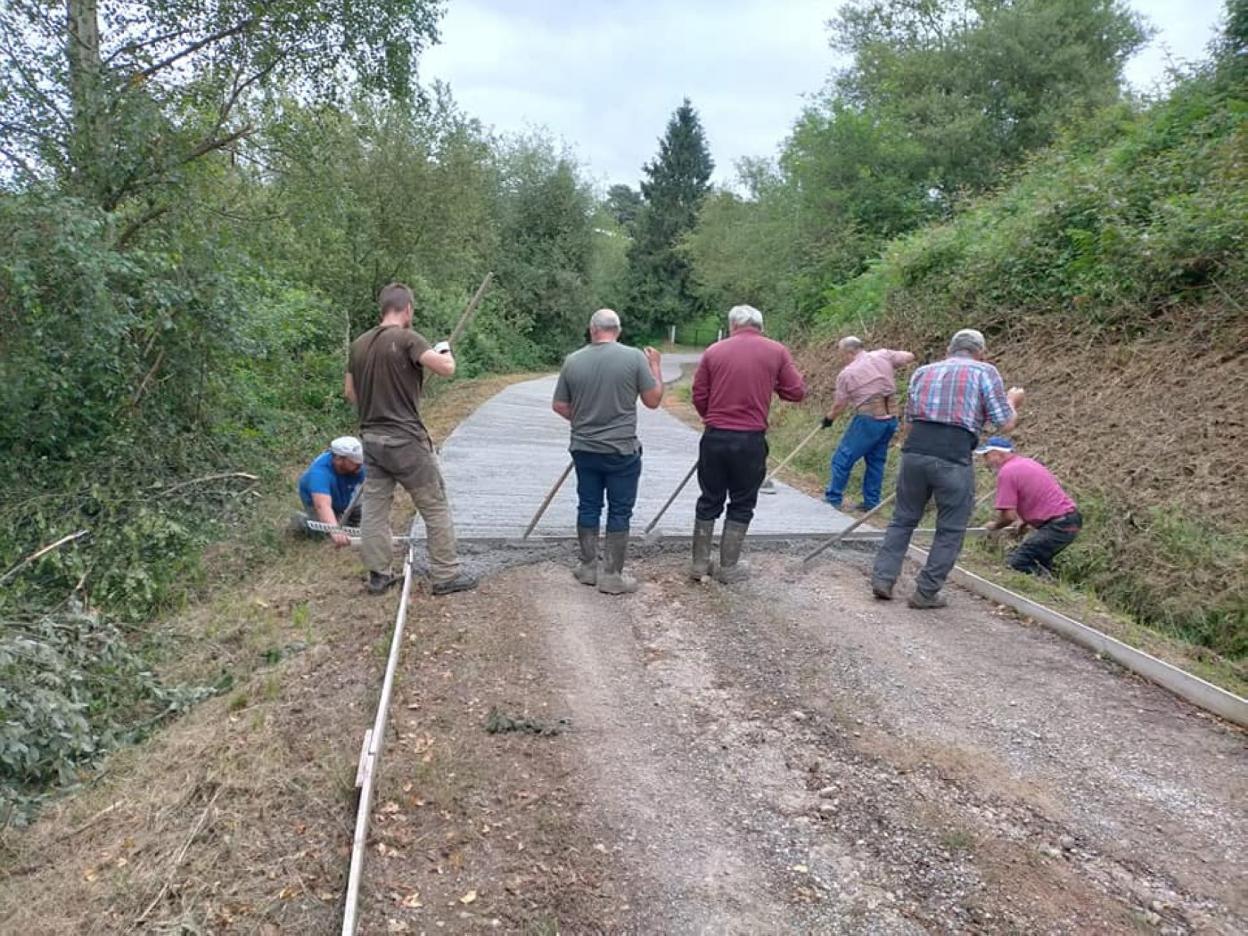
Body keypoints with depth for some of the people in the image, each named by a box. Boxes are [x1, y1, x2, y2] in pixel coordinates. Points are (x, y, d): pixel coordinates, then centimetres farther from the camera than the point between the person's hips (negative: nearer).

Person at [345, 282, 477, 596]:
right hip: (406, 440, -7)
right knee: (435, 507, 4)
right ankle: (446, 575, 8)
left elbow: (349, 391, 16)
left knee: (374, 508, 11)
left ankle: (378, 574, 19)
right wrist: (445, 351, -1)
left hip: (371, 438, 7)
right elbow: (445, 368, -22)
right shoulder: (407, 338, -12)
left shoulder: (359, 344, 9)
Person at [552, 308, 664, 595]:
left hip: (584, 450, 3)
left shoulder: (572, 361, -2)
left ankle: (588, 567, 24)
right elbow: (653, 400, -4)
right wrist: (655, 366, 10)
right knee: (619, 512, 6)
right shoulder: (635, 357, -10)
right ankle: (612, 575, 10)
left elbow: (559, 406, 5)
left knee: (588, 507, 15)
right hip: (622, 451, -3)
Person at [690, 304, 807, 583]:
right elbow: (797, 392, 0)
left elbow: (699, 397, 3)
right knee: (741, 505, 11)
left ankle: (700, 562, 20)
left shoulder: (713, 351, 1)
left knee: (709, 501, 13)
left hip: (715, 437, 2)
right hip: (751, 440, -1)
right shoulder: (777, 351, -1)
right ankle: (728, 567, 16)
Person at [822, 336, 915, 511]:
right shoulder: (883, 355, 5)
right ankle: (871, 502, 20)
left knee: (842, 459, 5)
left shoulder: (846, 374, -6)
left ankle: (832, 500, 8)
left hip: (868, 419, -6)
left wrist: (828, 418, 17)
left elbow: (839, 405, -1)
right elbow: (909, 357, 17)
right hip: (891, 418, 6)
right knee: (876, 460, 17)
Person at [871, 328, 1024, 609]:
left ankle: (882, 577, 15)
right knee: (950, 530, 11)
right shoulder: (985, 372, 8)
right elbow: (1005, 424, 6)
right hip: (954, 458, -4)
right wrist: (1013, 401, 24)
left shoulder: (922, 371, 20)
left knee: (903, 519, 19)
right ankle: (926, 593, 15)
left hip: (915, 450, 4)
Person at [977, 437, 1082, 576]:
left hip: (1057, 526, -10)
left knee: (1015, 564, -8)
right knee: (1040, 561, 27)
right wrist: (1025, 521, 32)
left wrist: (994, 525, 4)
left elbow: (1008, 515, -16)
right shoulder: (1028, 462, 16)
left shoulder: (1006, 472, -13)